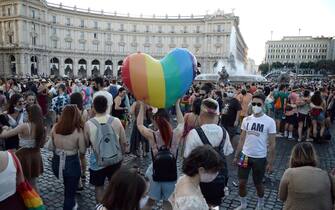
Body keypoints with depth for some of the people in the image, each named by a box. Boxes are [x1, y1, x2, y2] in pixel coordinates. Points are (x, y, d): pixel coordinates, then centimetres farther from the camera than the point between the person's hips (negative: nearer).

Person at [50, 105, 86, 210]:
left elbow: (51, 147, 2)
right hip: (72, 163, -5)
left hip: (57, 163, 5)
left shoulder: (55, 128, -8)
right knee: (70, 193, 15)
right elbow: (82, 151, -11)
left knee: (68, 188, 33)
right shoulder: (78, 130, -20)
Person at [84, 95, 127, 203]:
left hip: (98, 161, -1)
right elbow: (124, 142, -3)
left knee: (99, 187, 21)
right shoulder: (116, 121, -13)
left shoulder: (88, 124, -16)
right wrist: (121, 154, 14)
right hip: (115, 159, 2)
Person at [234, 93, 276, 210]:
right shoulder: (246, 119, -1)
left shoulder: (269, 121, -11)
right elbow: (242, 140, 6)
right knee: (242, 182, 8)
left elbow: (272, 144, -7)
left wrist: (270, 162, -7)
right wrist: (236, 156, 7)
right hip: (245, 156, 3)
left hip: (260, 158, -3)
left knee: (258, 184, 13)